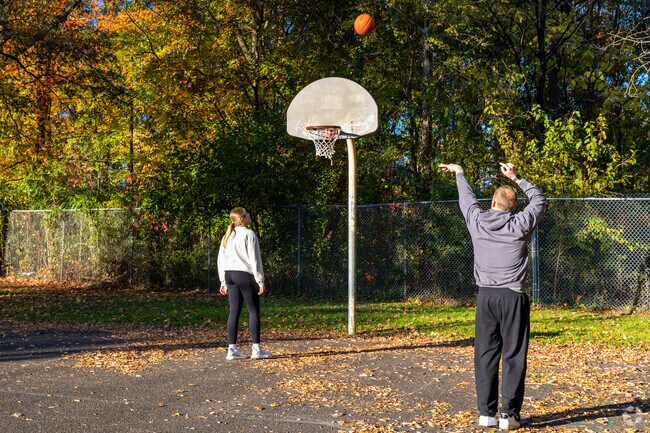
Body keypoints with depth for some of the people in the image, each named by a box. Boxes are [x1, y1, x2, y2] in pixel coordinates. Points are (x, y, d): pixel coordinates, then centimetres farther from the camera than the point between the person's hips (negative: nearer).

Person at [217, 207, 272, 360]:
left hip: (230, 275, 7)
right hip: (245, 274, -7)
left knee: (234, 312, 8)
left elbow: (221, 259, 14)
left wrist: (224, 281, 18)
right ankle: (256, 349, 2)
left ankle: (232, 349, 7)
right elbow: (254, 259, -13)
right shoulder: (249, 234, -9)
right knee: (254, 312, 1)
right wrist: (260, 281, -10)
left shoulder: (227, 236, 13)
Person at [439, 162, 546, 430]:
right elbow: (538, 199, 14)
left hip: (485, 296, 3)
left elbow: (466, 198, 22)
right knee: (513, 356, 2)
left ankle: (486, 413, 8)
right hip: (513, 297, -3)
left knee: (486, 355, 7)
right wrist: (516, 178, 24)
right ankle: (509, 415, 2)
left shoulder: (477, 221, 2)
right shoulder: (521, 224, -3)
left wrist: (459, 173, 39)